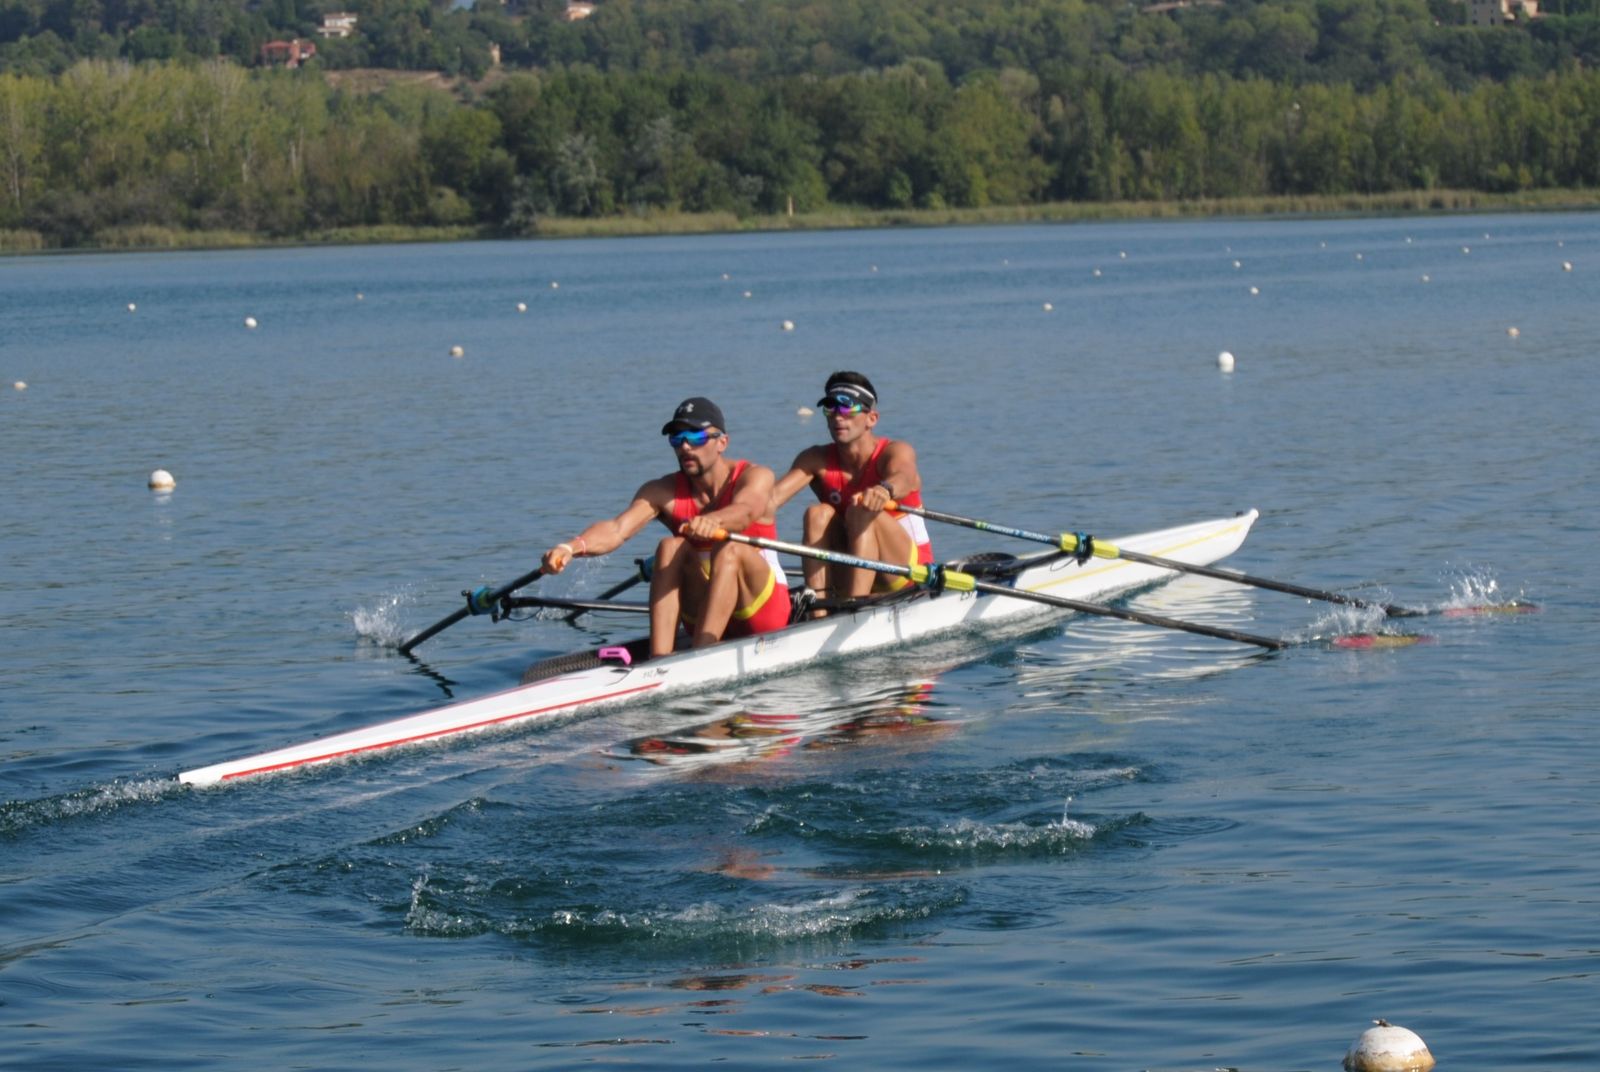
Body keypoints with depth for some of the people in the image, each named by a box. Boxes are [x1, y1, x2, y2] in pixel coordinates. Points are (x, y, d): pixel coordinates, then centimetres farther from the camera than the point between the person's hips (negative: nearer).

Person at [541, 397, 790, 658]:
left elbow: (746, 511, -34)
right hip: (705, 610, 3)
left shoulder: (754, 477, -10)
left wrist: (712, 521, -58)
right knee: (671, 547, -21)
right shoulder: (664, 492, -3)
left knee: (730, 549, -29)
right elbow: (617, 529, -21)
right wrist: (571, 547, -42)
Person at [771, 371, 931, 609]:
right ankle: (818, 611, -32)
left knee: (861, 512, -28)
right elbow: (773, 495, -21)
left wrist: (884, 490, -63)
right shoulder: (817, 460, -3)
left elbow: (905, 477, -38)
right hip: (853, 576, 4)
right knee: (818, 514, -21)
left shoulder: (895, 452, -13)